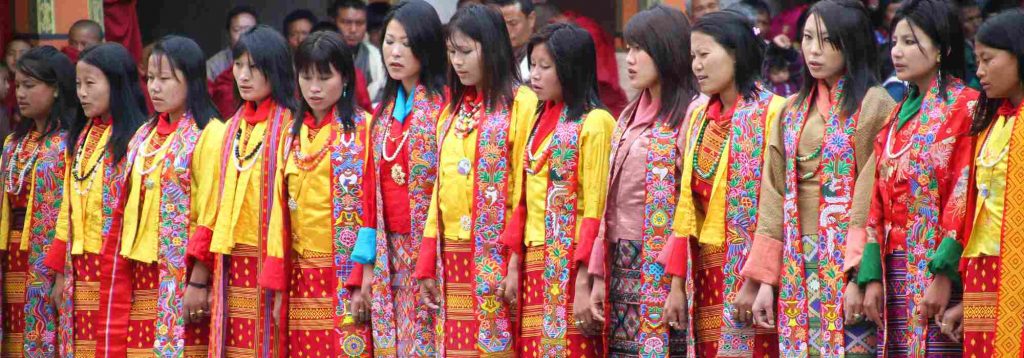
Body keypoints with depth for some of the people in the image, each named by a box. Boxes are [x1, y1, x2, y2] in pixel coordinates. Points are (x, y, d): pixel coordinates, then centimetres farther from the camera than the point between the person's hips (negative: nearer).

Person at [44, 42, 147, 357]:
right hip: (80, 269, 7)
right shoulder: (81, 137, 13)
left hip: (118, 269, -7)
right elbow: (68, 209, 14)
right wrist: (60, 271, 11)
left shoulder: (137, 139, -10)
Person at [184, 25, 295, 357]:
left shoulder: (288, 128, -6)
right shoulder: (232, 128, 13)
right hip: (230, 268, 6)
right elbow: (215, 203, 11)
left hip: (271, 265, -5)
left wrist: (280, 281, -18)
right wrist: (199, 277, 6)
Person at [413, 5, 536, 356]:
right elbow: (441, 187, 15)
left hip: (498, 257, -6)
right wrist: (428, 264, 9)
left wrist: (519, 264, -15)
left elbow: (528, 187, -10)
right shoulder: (452, 109, 15)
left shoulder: (522, 103, -6)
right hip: (452, 258, 6)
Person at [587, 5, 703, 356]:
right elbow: (612, 203, 14)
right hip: (623, 268, 7)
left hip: (664, 270, -7)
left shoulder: (692, 113, -9)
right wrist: (600, 275, 9)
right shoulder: (629, 116, 16)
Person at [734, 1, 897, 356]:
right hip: (798, 270, 5)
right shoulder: (794, 110, 13)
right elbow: (775, 197, 11)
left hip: (848, 267, -5)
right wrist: (764, 280, 6)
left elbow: (873, 197, -11)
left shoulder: (875, 106, -5)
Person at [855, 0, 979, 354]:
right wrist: (873, 276, 4)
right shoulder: (899, 116, 16)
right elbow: (880, 201, 13)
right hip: (896, 271, 6)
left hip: (940, 270, -6)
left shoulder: (966, 107, -5)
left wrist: (944, 274, -19)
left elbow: (966, 196, -12)